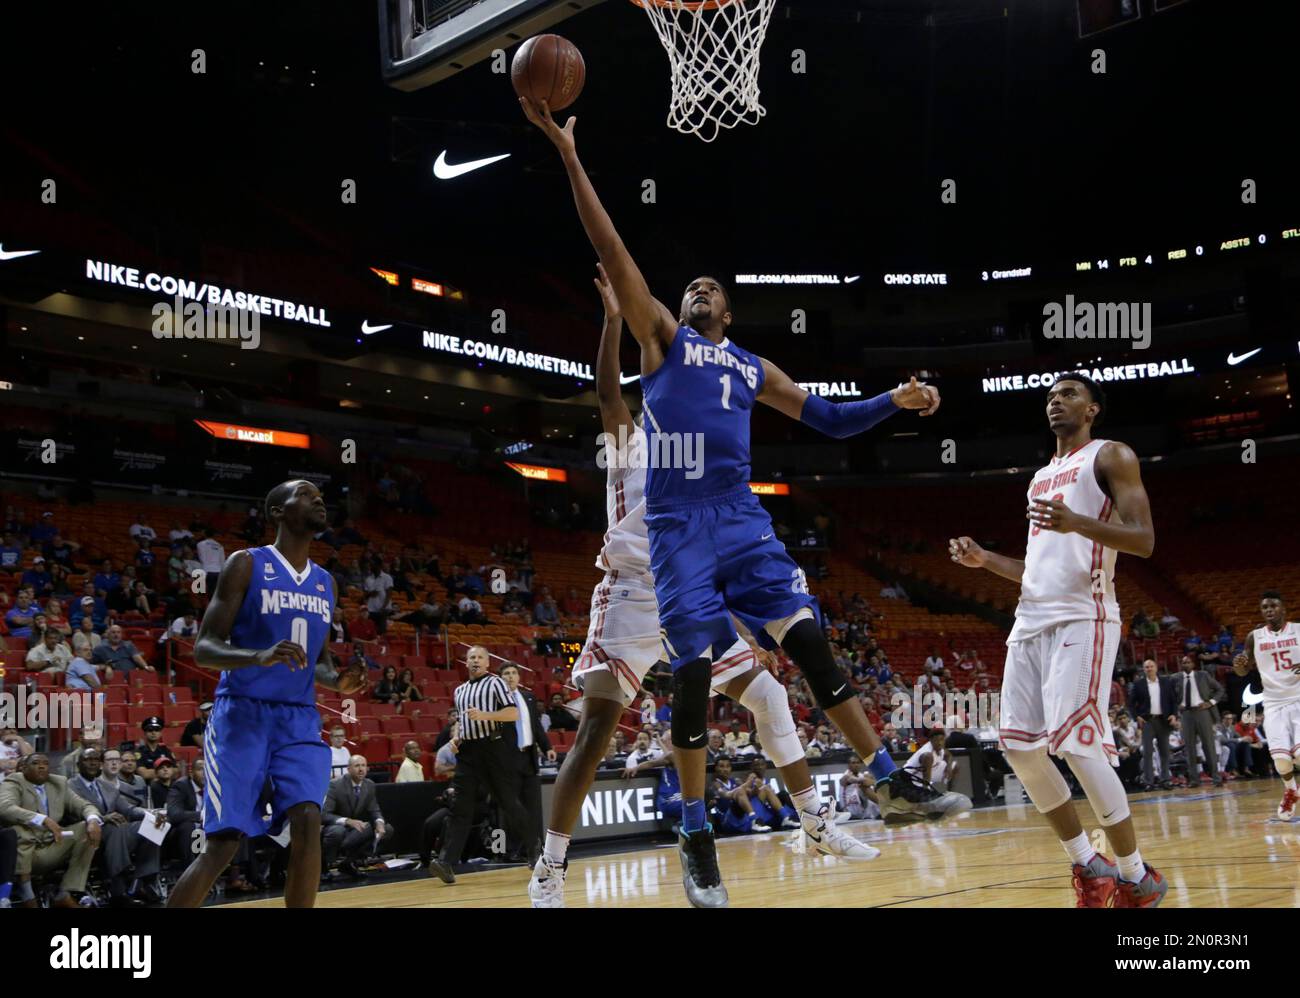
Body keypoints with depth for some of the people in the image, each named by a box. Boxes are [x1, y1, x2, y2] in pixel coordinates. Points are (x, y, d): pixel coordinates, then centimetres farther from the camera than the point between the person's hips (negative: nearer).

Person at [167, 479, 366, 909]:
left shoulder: (325, 582, 14)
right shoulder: (246, 564, -4)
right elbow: (204, 648, -8)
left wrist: (337, 680, -1)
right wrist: (259, 657, -28)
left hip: (300, 719, 5)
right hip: (243, 715, -5)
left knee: (308, 822, -15)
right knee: (224, 844, -7)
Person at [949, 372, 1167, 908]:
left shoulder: (1111, 456, 3)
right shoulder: (1041, 477, 26)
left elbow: (1144, 540, -10)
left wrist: (1078, 522, -26)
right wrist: (985, 560, 14)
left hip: (1081, 618, -8)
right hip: (1030, 621, 8)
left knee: (1077, 745, -16)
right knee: (1019, 746, 1)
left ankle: (1138, 878, 0)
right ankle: (1088, 867, 13)